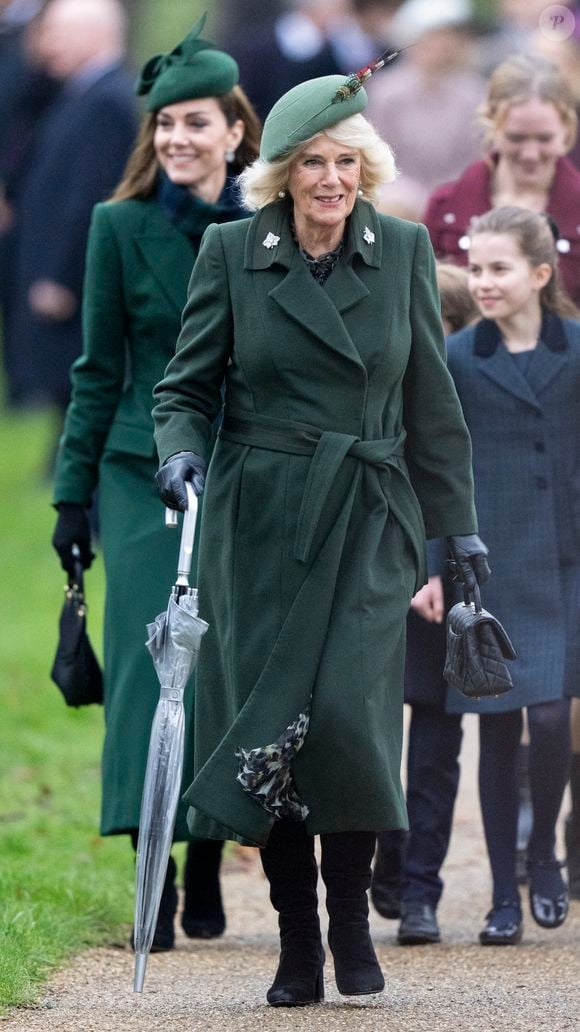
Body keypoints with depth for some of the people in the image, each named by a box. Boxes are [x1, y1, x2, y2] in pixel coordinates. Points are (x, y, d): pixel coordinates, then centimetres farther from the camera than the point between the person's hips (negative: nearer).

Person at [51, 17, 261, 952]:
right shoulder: (122, 228, 1)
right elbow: (99, 371, 5)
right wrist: (73, 494, 3)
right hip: (146, 476, -1)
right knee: (154, 655, -11)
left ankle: (207, 868, 14)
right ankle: (154, 878, -11)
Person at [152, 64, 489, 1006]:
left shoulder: (403, 252, 4)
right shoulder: (230, 254, 0)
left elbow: (432, 403, 12)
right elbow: (186, 388, 5)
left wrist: (459, 523, 14)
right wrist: (181, 451, -16)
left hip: (368, 522, 0)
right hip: (260, 526, 0)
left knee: (348, 710, -15)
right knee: (267, 721, -2)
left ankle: (352, 918, 5)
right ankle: (296, 944, 10)